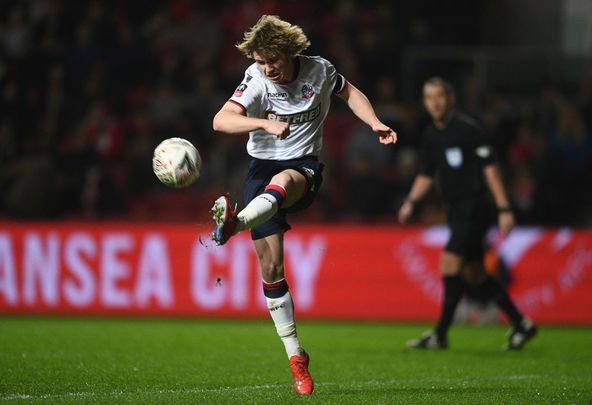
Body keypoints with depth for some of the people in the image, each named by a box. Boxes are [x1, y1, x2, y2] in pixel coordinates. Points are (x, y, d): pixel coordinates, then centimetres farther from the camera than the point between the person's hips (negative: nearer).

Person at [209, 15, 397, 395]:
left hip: (304, 168, -1)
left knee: (281, 183, -40)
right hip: (263, 166, 1)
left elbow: (349, 92, 18)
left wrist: (375, 123, 3)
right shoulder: (257, 81, -11)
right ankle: (296, 357, 7)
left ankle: (232, 225, -71)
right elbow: (221, 120, -26)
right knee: (271, 267, -4)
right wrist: (265, 123, -41)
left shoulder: (318, 70, -4)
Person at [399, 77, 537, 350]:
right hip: (455, 210, 8)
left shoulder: (466, 128, -11)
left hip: (473, 207, -8)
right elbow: (426, 175, 20)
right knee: (474, 275, 10)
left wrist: (504, 209, -15)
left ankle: (440, 335, -9)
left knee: (449, 263, -15)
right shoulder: (431, 135, 11)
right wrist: (411, 202, 3)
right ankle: (521, 325, 20)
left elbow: (489, 168, -12)